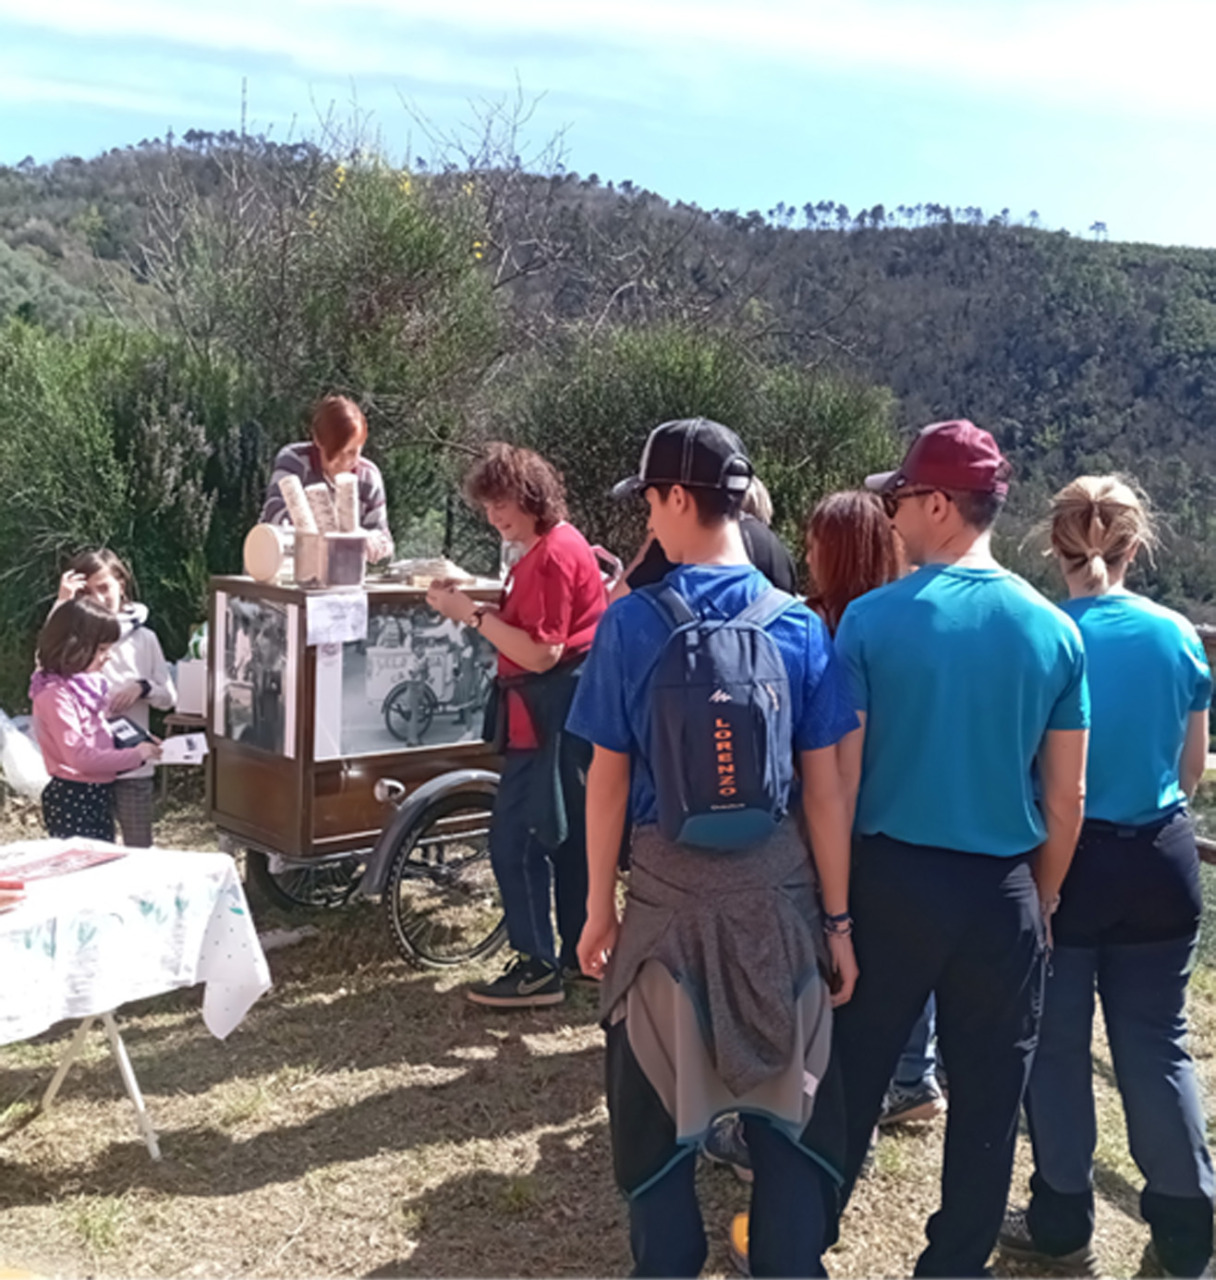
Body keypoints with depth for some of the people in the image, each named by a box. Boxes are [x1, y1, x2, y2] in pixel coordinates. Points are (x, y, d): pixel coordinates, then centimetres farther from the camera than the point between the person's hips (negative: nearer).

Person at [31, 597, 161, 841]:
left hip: (98, 793, 10)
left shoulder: (83, 684, 8)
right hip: (71, 799, -9)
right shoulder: (56, 695, -20)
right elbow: (80, 756, -25)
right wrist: (135, 755, -18)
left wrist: (137, 742, 4)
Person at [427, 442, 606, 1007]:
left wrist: (472, 614, -19)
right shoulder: (553, 544, 14)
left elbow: (541, 652, -22)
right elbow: (526, 627, 15)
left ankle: (539, 968, 1)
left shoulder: (552, 554, -17)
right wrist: (470, 602, 3)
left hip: (554, 713, -11)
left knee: (515, 835, -6)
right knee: (566, 833, 17)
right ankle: (578, 953, 28)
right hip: (556, 711, 11)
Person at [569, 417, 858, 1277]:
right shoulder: (800, 626, -5)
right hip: (778, 889, 1)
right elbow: (825, 789, -3)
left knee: (658, 1103, 15)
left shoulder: (632, 623, -9)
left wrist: (600, 906, 5)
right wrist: (837, 918, 5)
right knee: (789, 1100, 14)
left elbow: (608, 779, -5)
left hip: (670, 889, -1)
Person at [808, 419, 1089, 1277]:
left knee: (851, 1072, 14)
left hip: (890, 877, -1)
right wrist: (1042, 902, 14)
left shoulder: (873, 619, -11)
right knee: (988, 1092, 14)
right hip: (1002, 890, 2)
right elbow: (1067, 799, 1)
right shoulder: (1054, 629, -3)